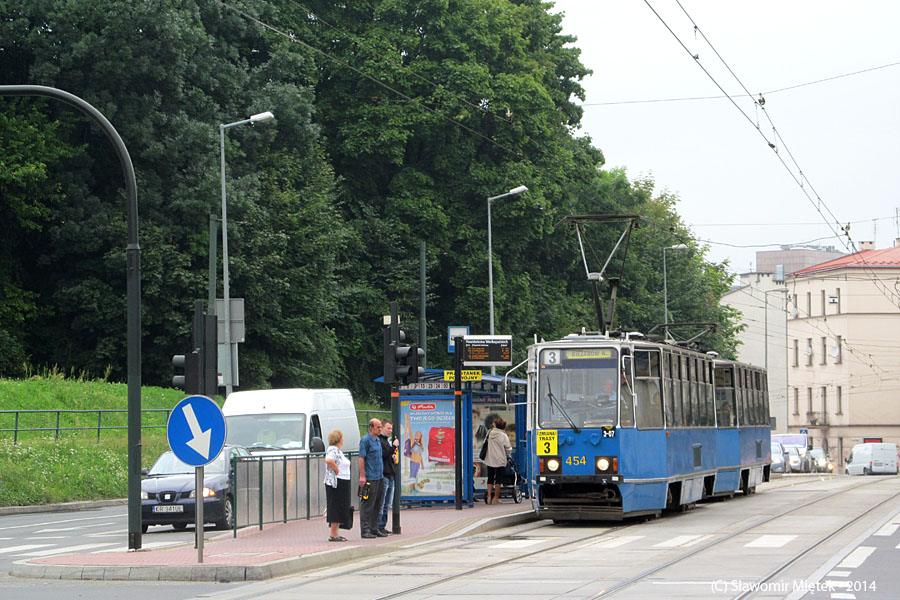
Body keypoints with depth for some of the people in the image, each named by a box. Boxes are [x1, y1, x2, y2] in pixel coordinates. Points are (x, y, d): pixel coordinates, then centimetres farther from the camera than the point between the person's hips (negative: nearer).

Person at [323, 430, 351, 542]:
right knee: (336, 508, -7)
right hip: (336, 482, -10)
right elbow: (328, 460, -33)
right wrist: (337, 470, -22)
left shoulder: (337, 450, 17)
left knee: (340, 509, 13)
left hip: (342, 482, 10)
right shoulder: (333, 450, -15)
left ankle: (335, 534, 17)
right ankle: (333, 535, -6)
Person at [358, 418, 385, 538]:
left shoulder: (378, 440, 17)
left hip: (379, 477, 9)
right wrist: (362, 476, -19)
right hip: (369, 479, -9)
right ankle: (365, 530, -4)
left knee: (377, 505, 11)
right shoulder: (365, 440, -10)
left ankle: (374, 529, 16)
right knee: (367, 506, -6)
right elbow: (361, 459, -13)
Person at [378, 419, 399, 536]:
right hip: (383, 475, -9)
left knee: (388, 504, 11)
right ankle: (380, 527, -4)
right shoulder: (379, 440, -9)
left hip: (391, 475, 9)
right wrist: (393, 447, -17)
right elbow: (382, 455, -18)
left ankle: (383, 526, 17)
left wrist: (395, 456, 9)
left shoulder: (389, 440, 20)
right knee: (381, 503, -7)